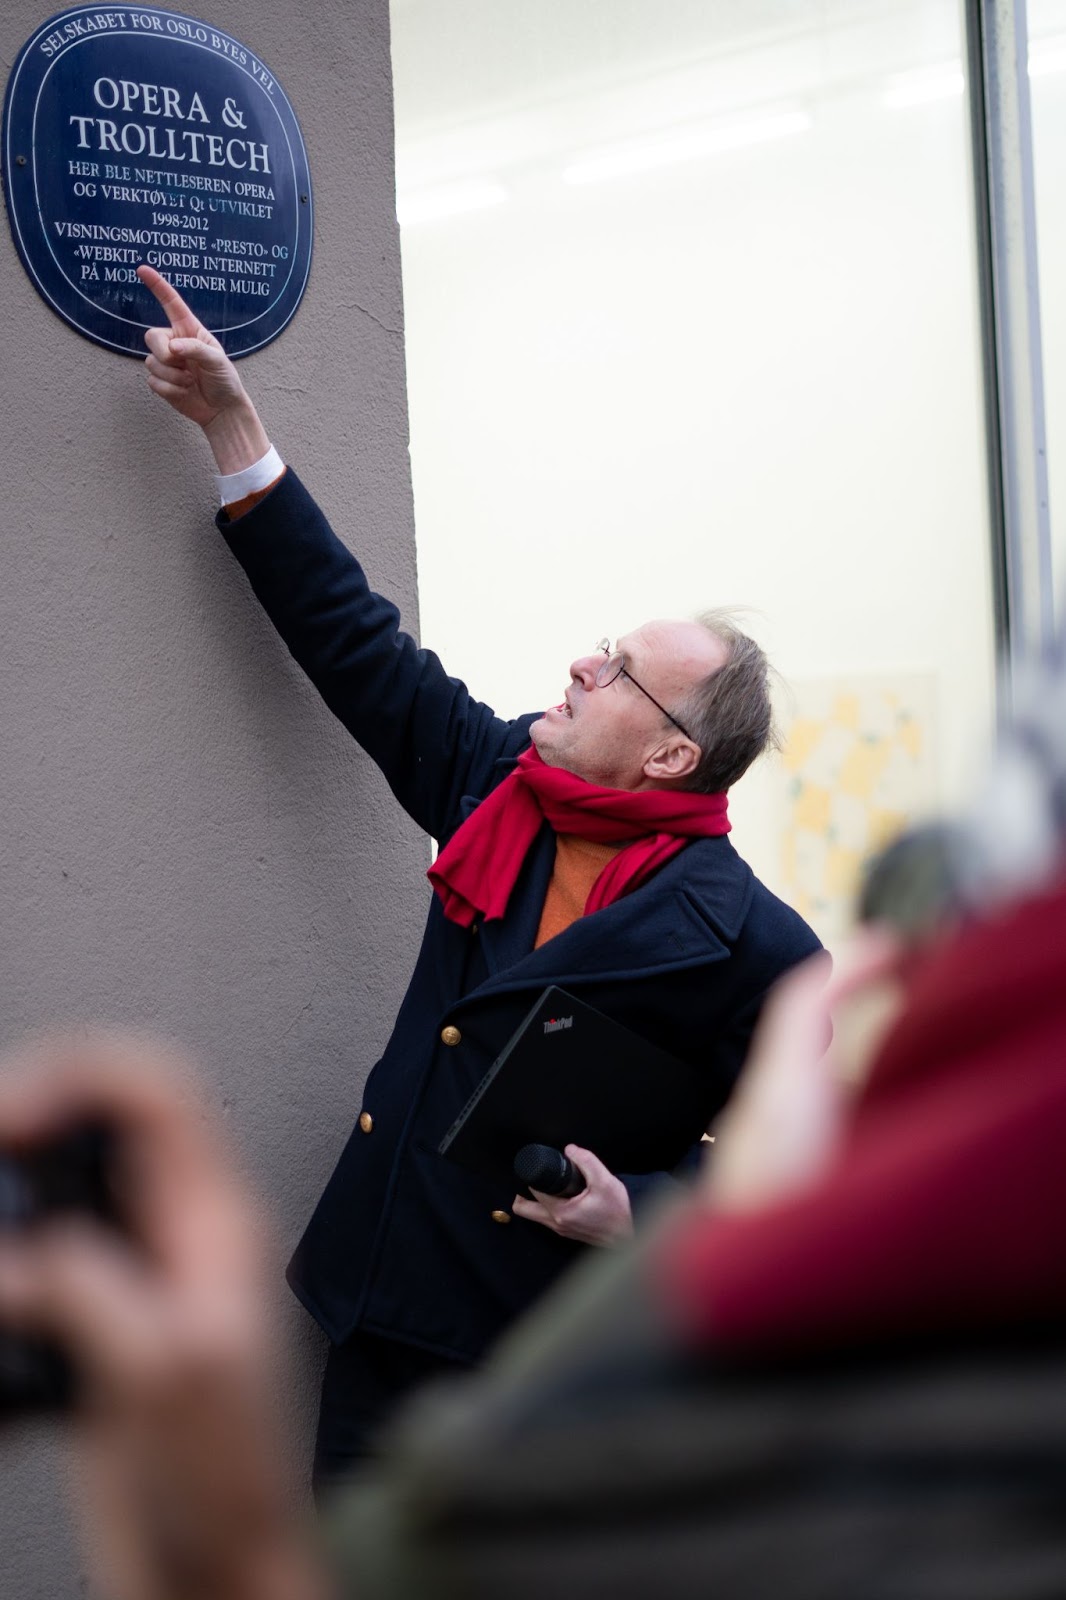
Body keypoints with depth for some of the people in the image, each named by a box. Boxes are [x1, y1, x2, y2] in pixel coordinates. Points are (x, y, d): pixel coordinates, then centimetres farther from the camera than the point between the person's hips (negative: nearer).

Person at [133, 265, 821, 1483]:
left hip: (553, 1360, -6)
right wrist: (229, 422, 7)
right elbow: (354, 641, 8)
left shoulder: (753, 946, -14)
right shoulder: (499, 786, 3)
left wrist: (641, 1218, -23)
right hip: (385, 1314, 6)